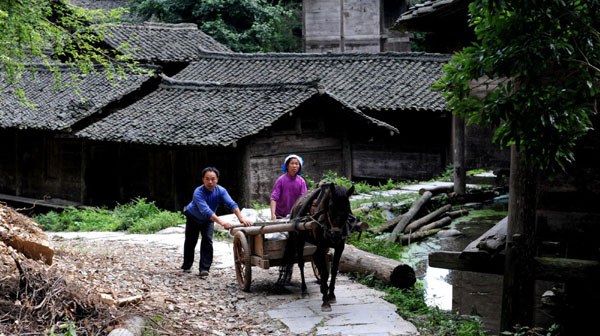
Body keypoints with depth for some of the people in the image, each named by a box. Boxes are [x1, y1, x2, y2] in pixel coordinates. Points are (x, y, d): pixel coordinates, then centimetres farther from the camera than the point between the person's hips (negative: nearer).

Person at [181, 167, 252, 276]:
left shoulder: (220, 191, -25)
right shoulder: (198, 192, -39)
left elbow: (231, 204, -37)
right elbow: (205, 210, -52)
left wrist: (241, 218, -55)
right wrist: (221, 222, -65)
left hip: (208, 220, 3)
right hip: (193, 218, -2)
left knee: (207, 240, -12)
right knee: (190, 241, 4)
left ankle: (204, 268, -10)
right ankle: (187, 266, 25)